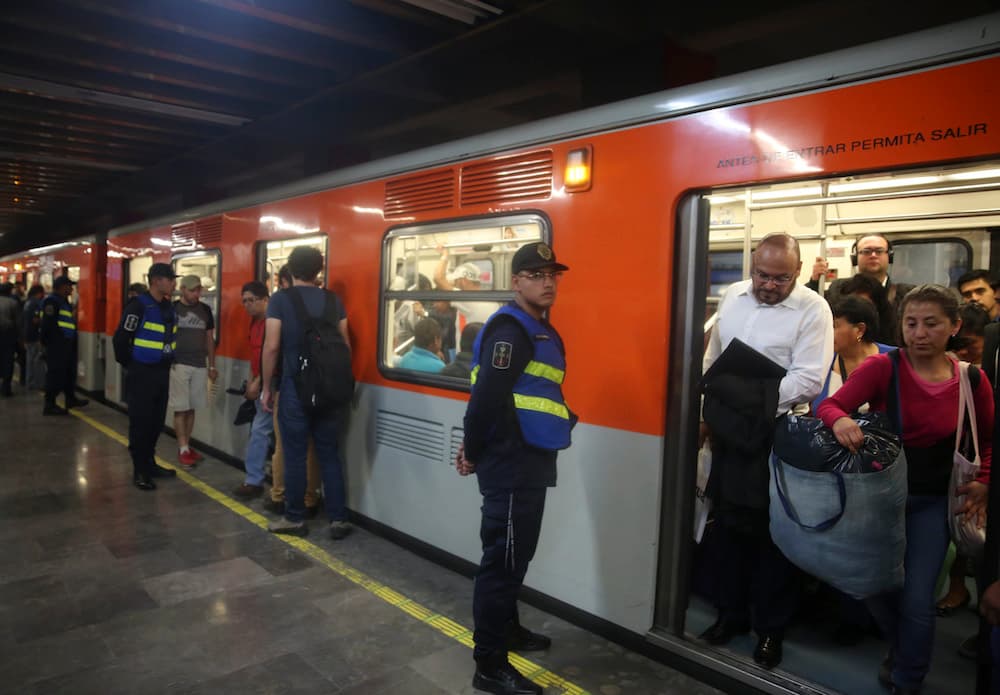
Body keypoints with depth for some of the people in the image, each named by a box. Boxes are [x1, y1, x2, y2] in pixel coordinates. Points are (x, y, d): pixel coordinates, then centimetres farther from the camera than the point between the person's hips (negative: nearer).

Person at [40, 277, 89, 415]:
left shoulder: (63, 301, 19)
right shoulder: (52, 301, -13)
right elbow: (48, 324, -21)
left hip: (65, 344, 10)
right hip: (56, 344, -10)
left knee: (69, 372, 18)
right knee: (55, 374, -6)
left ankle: (70, 399, 30)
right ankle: (49, 405, 0)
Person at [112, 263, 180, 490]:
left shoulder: (169, 308, 10)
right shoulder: (139, 306, -14)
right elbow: (120, 339, -14)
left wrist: (167, 362, 15)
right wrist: (130, 365, -5)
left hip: (162, 372, 7)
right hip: (142, 374, -7)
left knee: (156, 421, 14)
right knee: (140, 422, 0)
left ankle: (150, 463, 27)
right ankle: (139, 471, 8)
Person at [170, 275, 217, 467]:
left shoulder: (205, 310, 10)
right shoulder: (172, 308, -2)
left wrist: (212, 366, 13)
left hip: (200, 365, 4)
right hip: (178, 364, -4)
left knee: (191, 408, 9)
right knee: (180, 409, -2)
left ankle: (186, 445, 18)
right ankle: (183, 450, 2)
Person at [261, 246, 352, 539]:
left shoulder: (280, 299, -4)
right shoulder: (333, 299, 5)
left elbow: (272, 346, -9)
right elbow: (345, 345, 7)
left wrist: (266, 387, 0)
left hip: (295, 386, -3)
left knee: (295, 455, 6)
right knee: (329, 454, 9)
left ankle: (295, 519, 17)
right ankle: (338, 520, 12)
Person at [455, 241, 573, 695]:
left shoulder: (543, 331, 14)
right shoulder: (510, 329, -17)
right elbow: (487, 397, -24)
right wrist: (473, 453, -12)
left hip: (531, 461, 10)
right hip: (509, 464, -10)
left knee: (517, 553, 22)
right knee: (503, 558, -1)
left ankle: (507, 628, 41)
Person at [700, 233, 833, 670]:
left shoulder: (812, 309, -9)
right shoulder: (733, 296, 7)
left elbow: (808, 379, -16)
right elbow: (711, 359, 12)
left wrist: (758, 406, -19)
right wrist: (708, 412, 7)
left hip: (778, 437, -5)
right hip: (728, 433, 5)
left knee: (772, 533, 8)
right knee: (730, 525, 15)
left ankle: (770, 628, 26)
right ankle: (731, 614, 33)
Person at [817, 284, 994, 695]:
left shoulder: (972, 380, -5)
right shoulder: (882, 367, -14)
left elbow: (989, 438, 13)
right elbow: (829, 405, -23)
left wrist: (984, 482, 1)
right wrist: (840, 421, -44)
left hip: (930, 503, 1)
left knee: (917, 599, -1)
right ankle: (901, 651, 45)